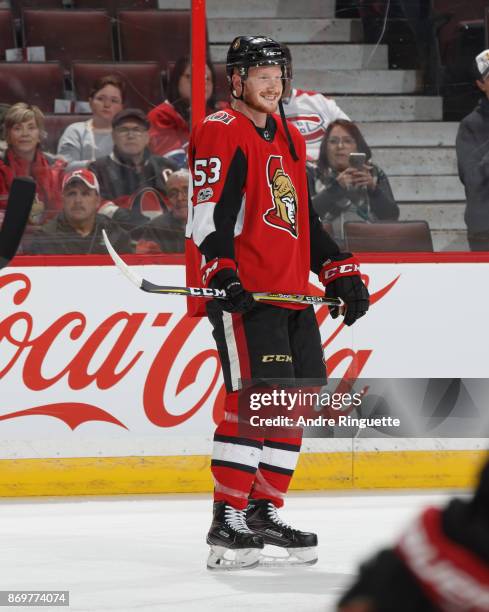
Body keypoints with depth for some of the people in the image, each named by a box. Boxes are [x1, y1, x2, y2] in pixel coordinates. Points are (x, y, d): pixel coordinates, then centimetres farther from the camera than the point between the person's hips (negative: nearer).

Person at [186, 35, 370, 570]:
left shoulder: (289, 139, 22)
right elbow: (209, 213, -17)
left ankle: (263, 511, 19)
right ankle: (227, 523, -16)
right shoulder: (221, 134, -6)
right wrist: (222, 272, -30)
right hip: (243, 292, -9)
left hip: (291, 294, 9)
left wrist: (340, 272, 22)